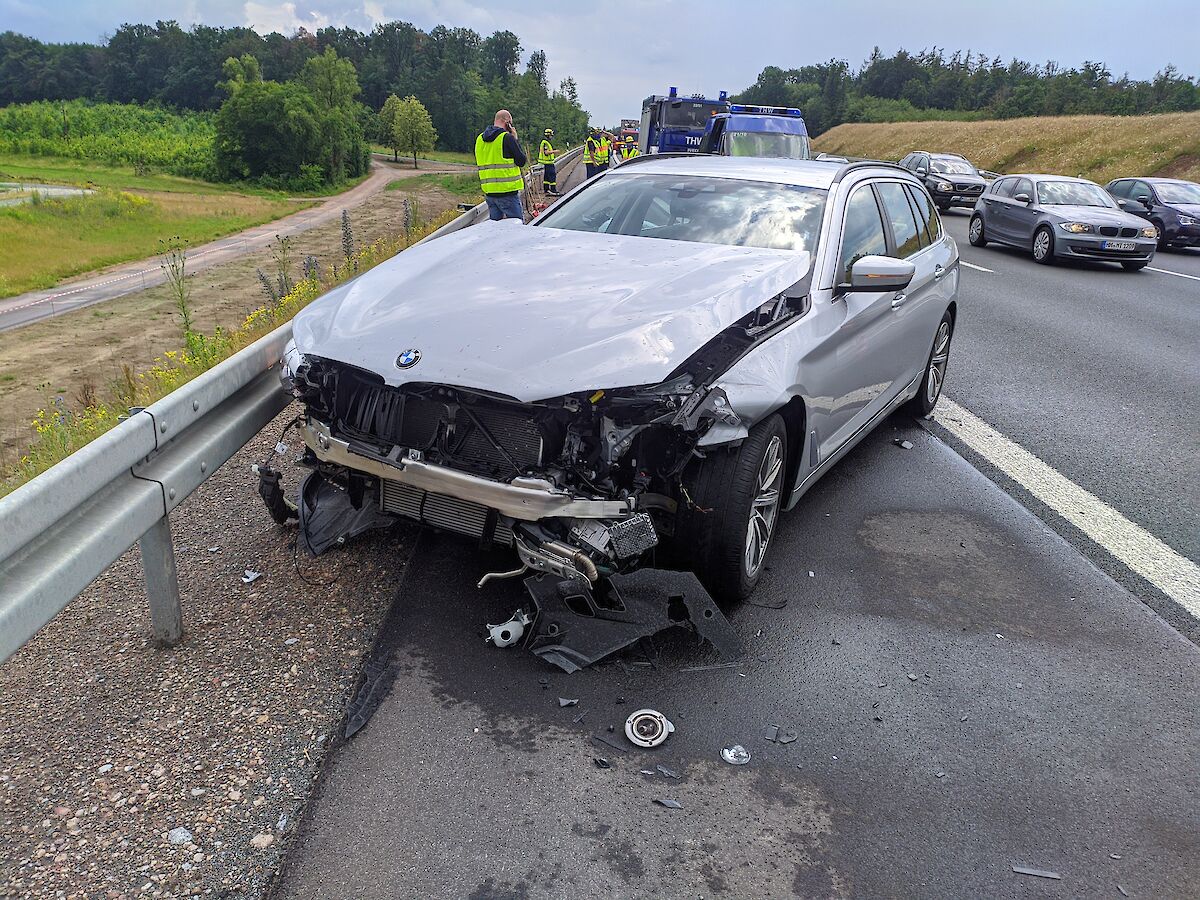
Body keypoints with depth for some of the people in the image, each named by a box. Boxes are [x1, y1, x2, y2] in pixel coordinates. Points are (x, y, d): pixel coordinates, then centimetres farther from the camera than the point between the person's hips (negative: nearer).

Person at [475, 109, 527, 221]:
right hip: (507, 191, -7)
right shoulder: (507, 137, -10)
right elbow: (522, 161, -7)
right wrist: (515, 140, 4)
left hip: (488, 191, 7)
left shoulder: (479, 139, 12)